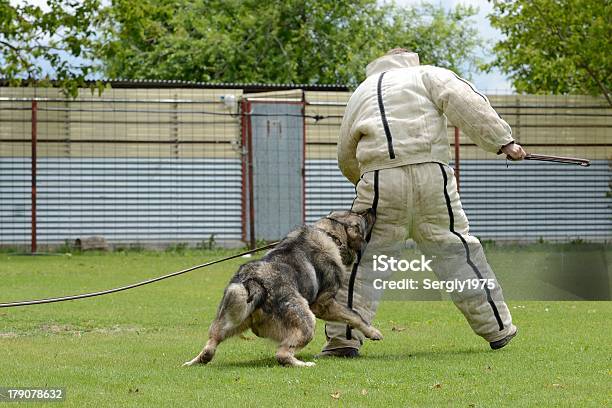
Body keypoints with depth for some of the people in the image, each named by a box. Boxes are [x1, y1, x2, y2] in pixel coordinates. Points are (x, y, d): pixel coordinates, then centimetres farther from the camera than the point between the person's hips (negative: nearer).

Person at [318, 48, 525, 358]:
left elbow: (346, 157, 28)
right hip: (431, 175, 0)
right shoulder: (428, 75, 19)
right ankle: (497, 329, 17)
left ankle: (344, 338, 0)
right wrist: (502, 141, -3)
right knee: (457, 250, 10)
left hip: (380, 181, 1)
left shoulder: (361, 92, 28)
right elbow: (465, 103, -1)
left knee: (363, 257, 6)